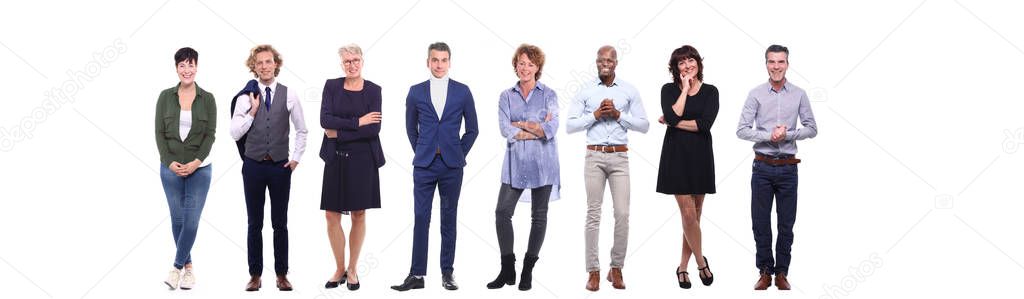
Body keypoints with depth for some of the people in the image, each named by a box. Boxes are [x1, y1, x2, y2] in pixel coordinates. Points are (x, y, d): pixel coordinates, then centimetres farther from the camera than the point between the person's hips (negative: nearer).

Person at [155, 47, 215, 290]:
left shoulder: (207, 99, 0)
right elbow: (160, 133, 1)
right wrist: (170, 162, -11)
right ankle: (188, 266, 17)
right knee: (177, 219, 6)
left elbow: (210, 135, -3)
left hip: (199, 168, -1)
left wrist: (196, 162, -15)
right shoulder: (165, 97, 2)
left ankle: (177, 267, 2)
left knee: (191, 221, -7)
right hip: (171, 168, 1)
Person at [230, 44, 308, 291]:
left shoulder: (289, 96, 1)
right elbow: (235, 133, -3)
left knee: (280, 223, 6)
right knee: (255, 223, 7)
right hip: (253, 166, 0)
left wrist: (296, 158, 4)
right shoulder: (245, 98, 0)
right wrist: (252, 111, -12)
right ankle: (255, 274, 13)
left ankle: (281, 274, 13)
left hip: (280, 166, 0)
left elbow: (302, 130, 11)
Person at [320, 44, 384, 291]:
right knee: (332, 215, 1)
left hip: (362, 159, -1)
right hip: (336, 158, 1)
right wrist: (357, 122, -14)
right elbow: (325, 120, -9)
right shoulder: (332, 86, 4)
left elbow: (373, 129, -11)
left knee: (359, 215, 5)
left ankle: (353, 269, 17)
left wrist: (339, 133, -11)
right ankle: (339, 269, 15)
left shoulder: (373, 90, -1)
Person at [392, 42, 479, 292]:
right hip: (424, 165, 0)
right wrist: (421, 152, 10)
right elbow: (411, 128, 14)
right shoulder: (416, 92, 4)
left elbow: (472, 128, 10)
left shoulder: (462, 92, 3)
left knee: (449, 219, 5)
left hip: (452, 166, 0)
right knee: (421, 219, -2)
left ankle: (447, 273, 11)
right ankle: (417, 274, 1)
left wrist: (459, 154, 7)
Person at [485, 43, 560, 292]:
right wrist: (538, 128, -12)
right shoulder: (506, 96, 8)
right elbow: (505, 130, -7)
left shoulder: (548, 95, 3)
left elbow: (551, 128, -11)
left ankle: (528, 271, 14)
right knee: (502, 212, -7)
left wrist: (520, 124, -10)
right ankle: (507, 270, 3)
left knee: (539, 216, 4)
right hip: (515, 162, 1)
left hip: (542, 163, -1)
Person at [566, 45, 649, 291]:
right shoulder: (586, 92, 6)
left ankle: (616, 268, 7)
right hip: (594, 156, 0)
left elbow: (644, 125, 5)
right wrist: (595, 115, -9)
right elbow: (570, 125, 2)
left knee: (622, 214, -5)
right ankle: (593, 271, 2)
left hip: (620, 157, 1)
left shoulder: (629, 91, 8)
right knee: (593, 214, -1)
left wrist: (618, 114, -7)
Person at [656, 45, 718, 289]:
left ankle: (683, 266, 16)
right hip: (676, 155, -1)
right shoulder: (669, 90, 3)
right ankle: (701, 262, 9)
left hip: (700, 156, 2)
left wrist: (673, 122, -9)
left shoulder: (710, 91, 4)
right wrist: (685, 88, -7)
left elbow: (705, 124, -11)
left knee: (694, 213, 5)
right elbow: (672, 116, -16)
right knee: (688, 213, -7)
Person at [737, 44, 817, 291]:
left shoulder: (799, 95, 2)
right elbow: (742, 130, -5)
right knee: (760, 222, 5)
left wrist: (788, 135, -14)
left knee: (786, 223, 6)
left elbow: (812, 129, 2)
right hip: (762, 167, 0)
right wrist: (769, 136, -18)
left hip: (788, 168, 1)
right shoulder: (755, 94, -2)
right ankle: (765, 272, 16)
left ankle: (782, 273, 17)